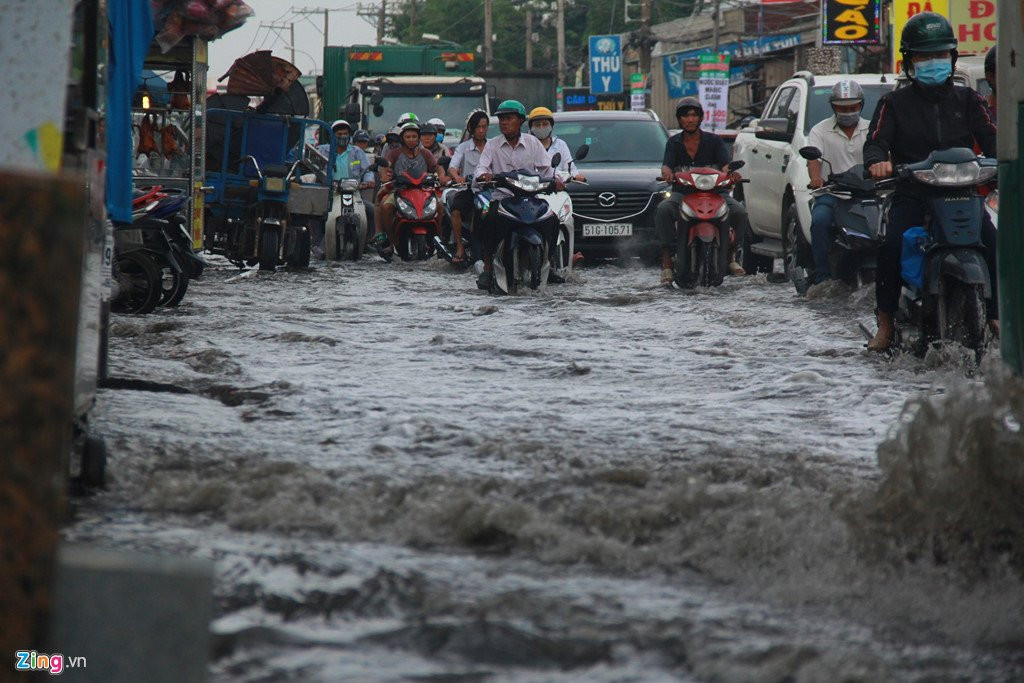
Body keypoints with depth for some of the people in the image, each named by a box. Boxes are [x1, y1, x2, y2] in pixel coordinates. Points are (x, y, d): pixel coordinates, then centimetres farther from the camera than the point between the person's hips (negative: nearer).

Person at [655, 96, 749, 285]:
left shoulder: (713, 141, 7)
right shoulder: (674, 143, 9)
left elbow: (725, 164, -7)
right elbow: (666, 164, -7)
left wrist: (731, 172, -33)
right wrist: (666, 172, -33)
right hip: (682, 192, 0)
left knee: (739, 212, -26)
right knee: (663, 210, -33)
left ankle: (729, 255, -4)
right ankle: (667, 262, -32)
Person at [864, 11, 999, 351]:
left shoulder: (967, 100, 16)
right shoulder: (895, 103, 10)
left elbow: (990, 137, 7)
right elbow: (876, 141, -2)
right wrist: (877, 161, -27)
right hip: (911, 194, -2)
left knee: (993, 243, -22)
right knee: (892, 245, -29)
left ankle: (996, 316, -6)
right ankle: (885, 322, -16)